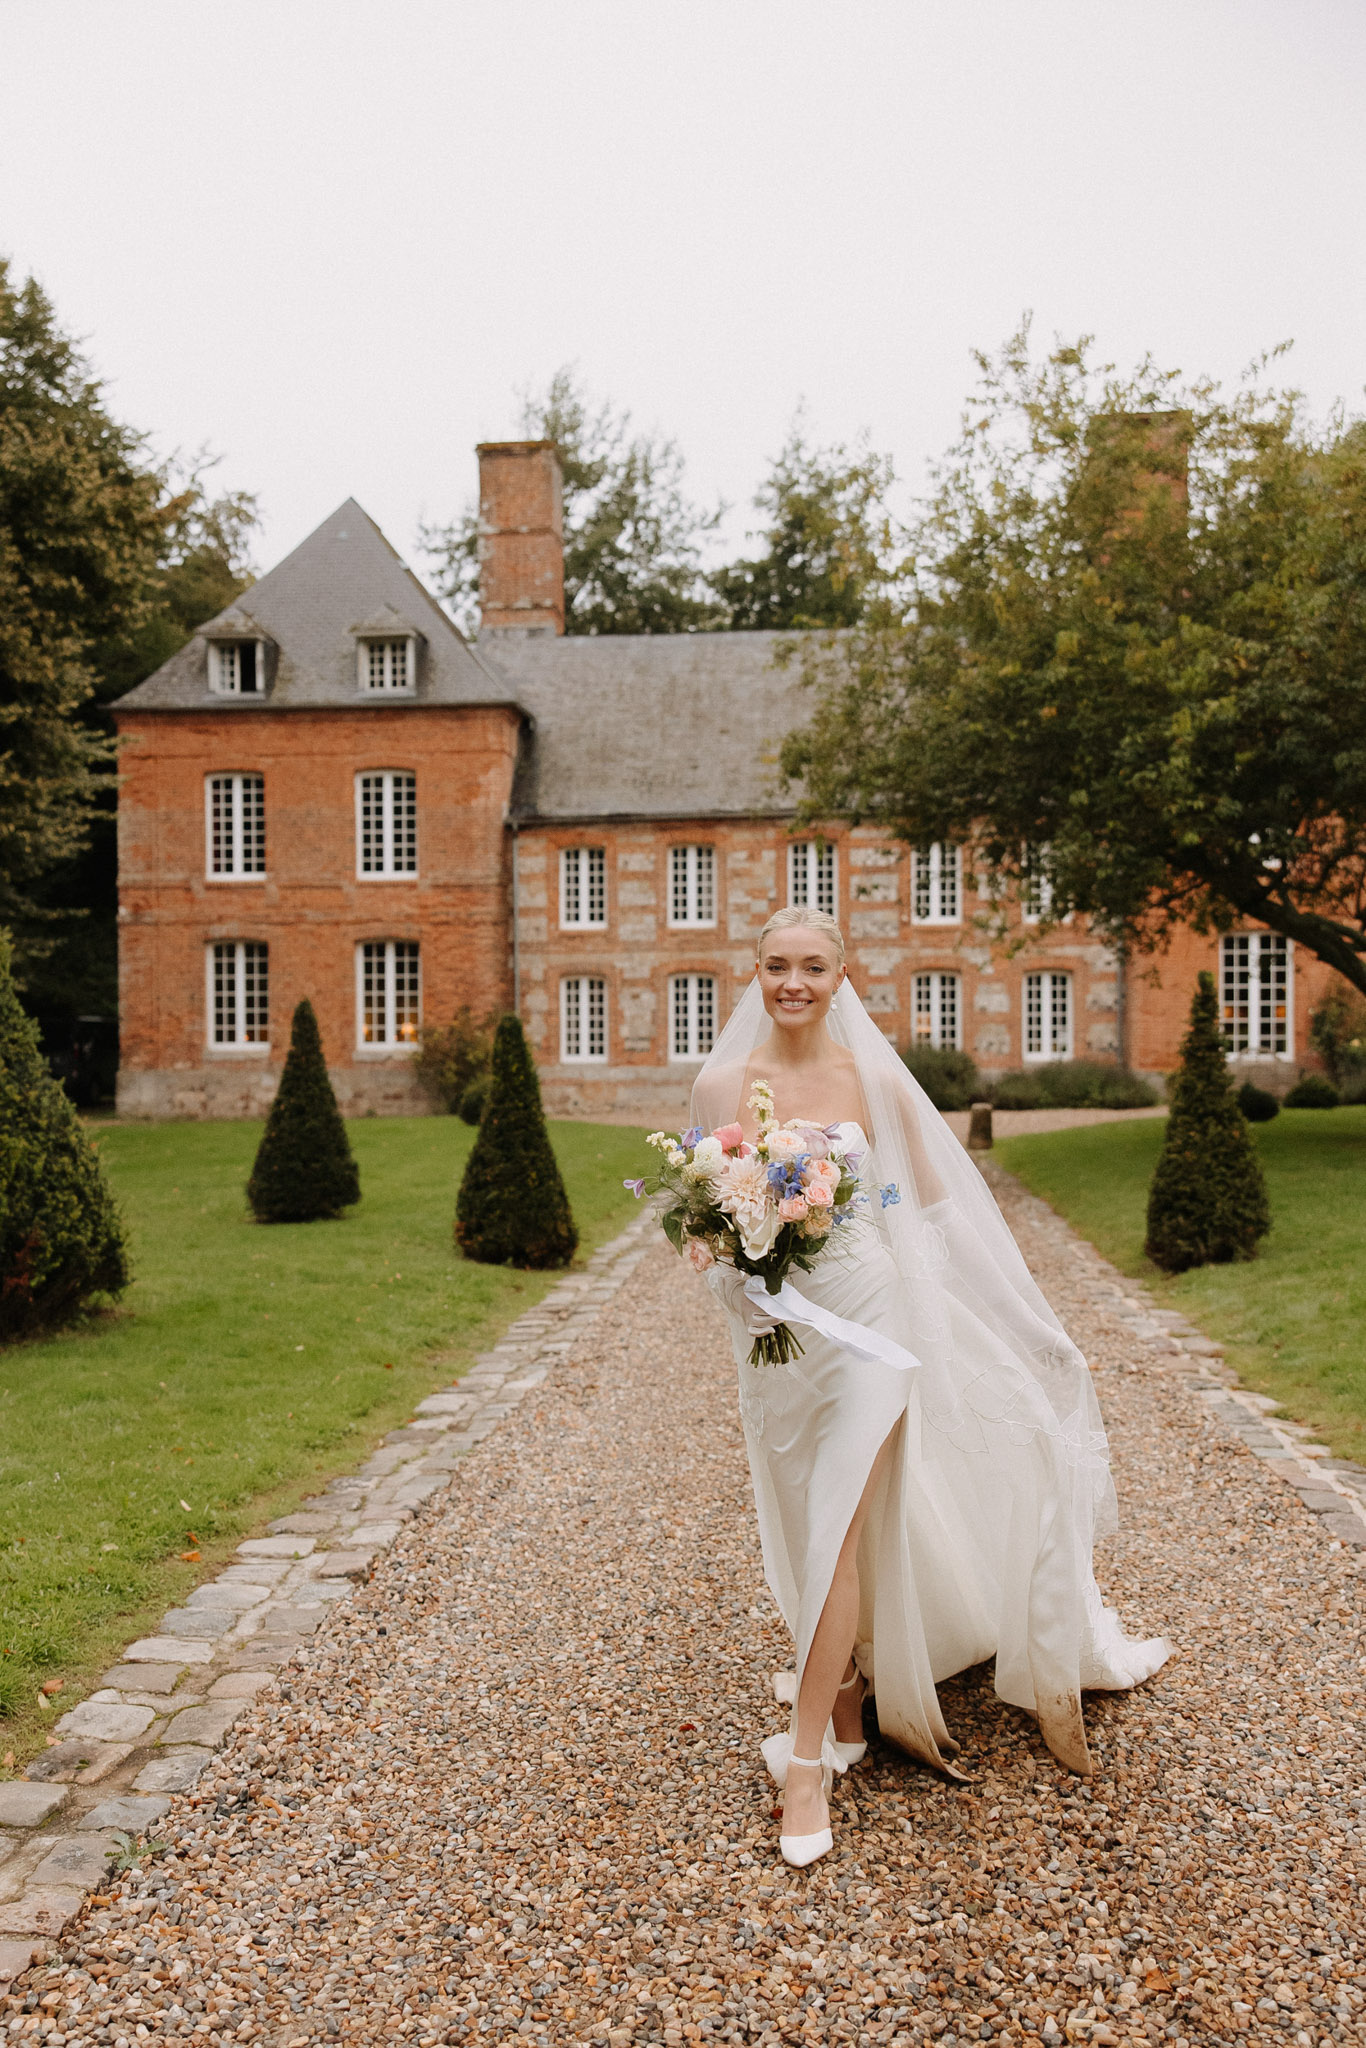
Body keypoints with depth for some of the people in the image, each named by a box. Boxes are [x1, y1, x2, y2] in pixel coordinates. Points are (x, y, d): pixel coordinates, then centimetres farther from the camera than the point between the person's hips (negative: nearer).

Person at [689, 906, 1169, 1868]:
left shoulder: (875, 1081, -4)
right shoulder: (721, 1084, -1)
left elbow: (933, 1198, 5)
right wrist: (734, 1281, -12)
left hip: (868, 1319, -2)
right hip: (775, 1330, 2)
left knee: (840, 1528, -7)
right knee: (809, 1532, 14)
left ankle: (807, 1761, 3)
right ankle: (846, 1692, 38)